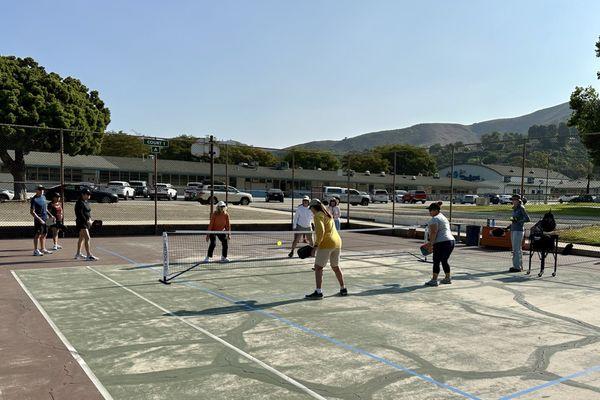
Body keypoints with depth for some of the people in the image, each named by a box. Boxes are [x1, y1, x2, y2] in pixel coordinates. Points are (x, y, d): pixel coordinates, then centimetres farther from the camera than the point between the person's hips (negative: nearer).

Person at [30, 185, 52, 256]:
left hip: (45, 219, 8)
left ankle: (43, 249, 24)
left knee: (44, 234, 14)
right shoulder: (34, 199, -12)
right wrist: (39, 219, -23)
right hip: (39, 219, -8)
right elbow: (31, 212, -17)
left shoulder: (43, 197, 12)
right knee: (38, 235, -3)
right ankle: (36, 250, 4)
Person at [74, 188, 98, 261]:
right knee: (87, 238, -15)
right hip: (81, 223, -10)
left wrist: (90, 219, 5)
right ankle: (89, 255, -16)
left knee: (81, 238, 17)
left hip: (86, 223, 10)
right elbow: (80, 214, -20)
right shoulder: (80, 203, -14)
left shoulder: (86, 202, 14)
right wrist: (86, 221, -23)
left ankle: (78, 254, 29)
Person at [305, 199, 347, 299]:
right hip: (337, 242, 9)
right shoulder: (328, 215, 18)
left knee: (318, 268, -5)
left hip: (326, 244, -9)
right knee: (336, 267, 20)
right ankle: (343, 289, 28)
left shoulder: (318, 216, -8)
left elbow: (320, 231, -20)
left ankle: (318, 292, -10)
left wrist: (316, 246, -20)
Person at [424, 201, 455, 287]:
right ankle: (448, 278, 23)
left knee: (436, 261, -4)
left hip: (441, 243, -10)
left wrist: (430, 244, -19)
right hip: (451, 241, 10)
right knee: (444, 261, 17)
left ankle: (434, 280, -2)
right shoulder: (443, 217, 22)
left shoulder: (434, 219, -9)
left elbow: (433, 232, -19)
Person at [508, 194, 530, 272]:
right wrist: (509, 227, 18)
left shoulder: (521, 208, -10)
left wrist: (517, 221, -22)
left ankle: (517, 267, -4)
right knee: (517, 249, 13)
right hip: (513, 230, 9)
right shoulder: (515, 209, 14)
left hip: (519, 230, -9)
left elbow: (527, 219, -16)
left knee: (516, 249, -8)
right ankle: (519, 266, 20)